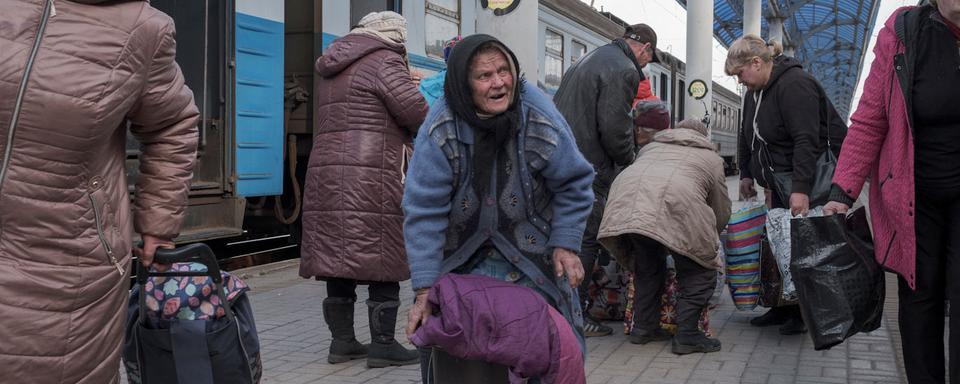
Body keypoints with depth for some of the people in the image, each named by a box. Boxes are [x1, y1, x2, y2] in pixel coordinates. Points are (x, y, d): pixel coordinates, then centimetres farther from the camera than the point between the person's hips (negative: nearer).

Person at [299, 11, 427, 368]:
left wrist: (399, 136, 19)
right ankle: (382, 345, 1)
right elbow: (416, 111, -13)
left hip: (326, 174, 8)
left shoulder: (332, 68, 22)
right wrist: (421, 136, 8)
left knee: (339, 257, 9)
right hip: (369, 178, -8)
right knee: (381, 260, -2)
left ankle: (342, 341, 15)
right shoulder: (384, 61, -4)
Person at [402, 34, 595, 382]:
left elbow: (573, 184, -3)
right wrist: (425, 291, -21)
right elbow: (424, 210, -20)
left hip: (532, 247, 1)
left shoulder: (542, 119, -18)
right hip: (462, 255, -1)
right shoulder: (439, 131, -22)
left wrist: (566, 244, -9)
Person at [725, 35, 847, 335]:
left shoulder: (794, 85, -20)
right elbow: (747, 138, 22)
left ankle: (803, 313, 2)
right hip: (779, 181, 9)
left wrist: (801, 189, -31)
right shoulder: (755, 92, 11)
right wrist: (747, 174, 19)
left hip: (809, 178, -9)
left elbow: (806, 141, -27)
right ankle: (782, 308, 16)